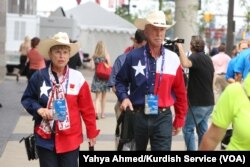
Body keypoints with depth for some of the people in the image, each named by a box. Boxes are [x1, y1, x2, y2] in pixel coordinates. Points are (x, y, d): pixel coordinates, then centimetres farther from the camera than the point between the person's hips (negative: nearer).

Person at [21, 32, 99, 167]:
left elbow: (87, 109, 1)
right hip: (45, 138, 1)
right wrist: (38, 109, -12)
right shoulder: (39, 76, -3)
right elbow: (27, 99, 8)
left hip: (70, 138, 0)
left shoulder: (77, 78, -4)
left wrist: (91, 132, 5)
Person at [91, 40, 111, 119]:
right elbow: (110, 67, -8)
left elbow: (93, 67, -6)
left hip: (97, 77, 1)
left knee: (97, 97, 1)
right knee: (103, 97, 14)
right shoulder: (106, 55, -8)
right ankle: (102, 113, 20)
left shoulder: (94, 56, -4)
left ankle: (96, 111, -22)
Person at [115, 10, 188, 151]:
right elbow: (121, 81, 10)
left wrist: (179, 120, 8)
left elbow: (180, 92, 6)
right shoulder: (133, 57, -2)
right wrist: (124, 97, -10)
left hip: (163, 118, 0)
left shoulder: (173, 59, 1)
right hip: (138, 116, 0)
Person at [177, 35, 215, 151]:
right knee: (202, 129, 14)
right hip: (208, 102, 8)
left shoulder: (196, 57, -15)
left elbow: (185, 64, -38)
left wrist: (180, 47, -28)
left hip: (198, 102, -8)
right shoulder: (208, 59, 14)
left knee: (188, 129, 0)